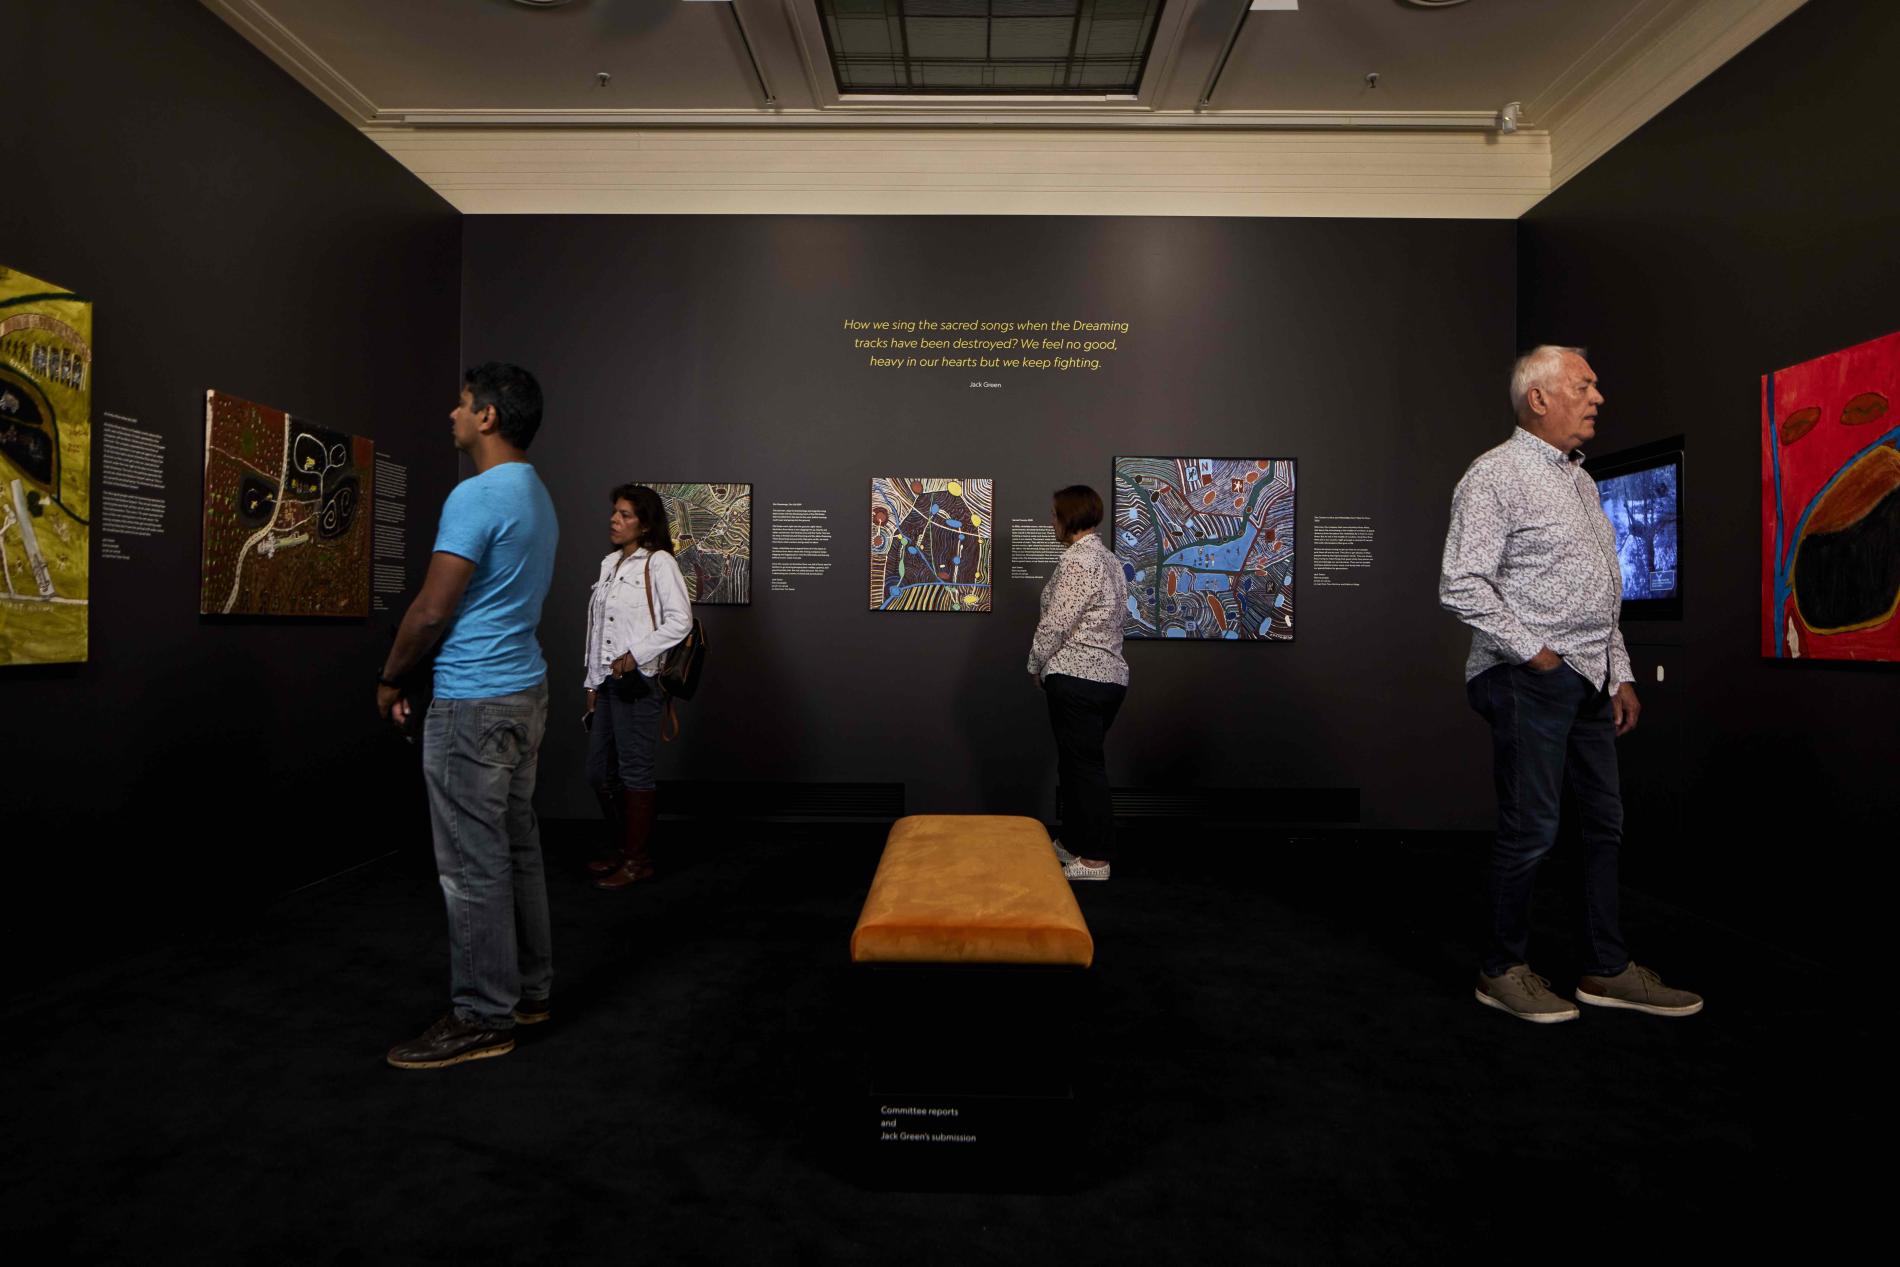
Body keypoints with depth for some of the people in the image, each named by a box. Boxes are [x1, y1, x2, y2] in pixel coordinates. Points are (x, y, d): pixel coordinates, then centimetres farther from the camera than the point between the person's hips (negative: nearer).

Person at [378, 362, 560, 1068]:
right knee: (517, 848, 15)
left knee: (472, 866, -3)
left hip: (473, 703, -10)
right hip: (524, 691, 10)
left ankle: (483, 1019, 6)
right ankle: (527, 990, 25)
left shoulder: (478, 496, -15)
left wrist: (389, 680, 1)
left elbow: (431, 612, -16)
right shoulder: (536, 496, 15)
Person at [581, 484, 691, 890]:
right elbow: (597, 627, 17)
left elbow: (680, 620, -14)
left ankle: (638, 860, 12)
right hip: (608, 682, 8)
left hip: (638, 682, -8)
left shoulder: (659, 563, -7)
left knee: (634, 772, -1)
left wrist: (635, 654, -18)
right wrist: (592, 683, 15)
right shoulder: (609, 564, 16)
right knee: (599, 771, 13)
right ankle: (622, 848, 29)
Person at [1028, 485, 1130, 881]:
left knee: (1084, 767, -2)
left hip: (1077, 679, -10)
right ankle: (1073, 843, 29)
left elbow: (1055, 623, -19)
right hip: (1110, 676, 10)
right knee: (1078, 764, 18)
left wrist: (1036, 665, -3)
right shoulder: (1109, 560, 15)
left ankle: (1095, 860, 5)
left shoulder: (1078, 561, -16)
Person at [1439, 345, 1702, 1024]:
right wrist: (1534, 652, -15)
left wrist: (1620, 672, 17)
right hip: (1529, 681, -9)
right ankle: (1503, 971, 12)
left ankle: (1608, 970, 26)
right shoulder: (1496, 475, -9)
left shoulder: (1580, 479, 19)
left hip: (1588, 681, 9)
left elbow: (1600, 592, 23)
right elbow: (1460, 586, -18)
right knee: (1530, 829, -4)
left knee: (1605, 823, 13)